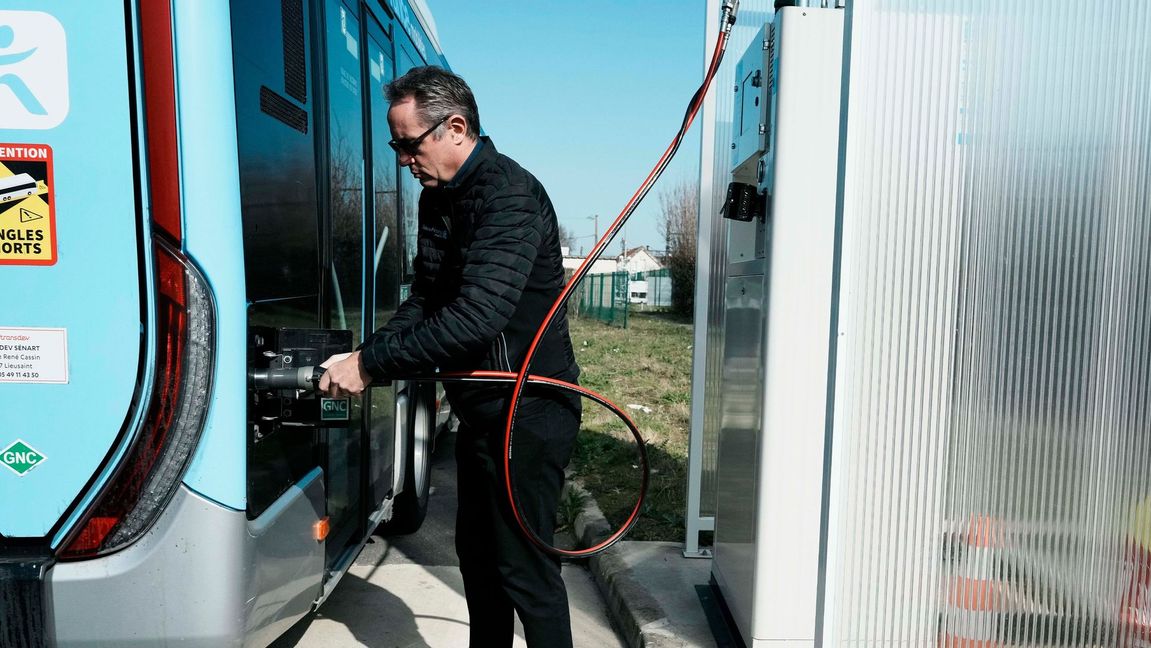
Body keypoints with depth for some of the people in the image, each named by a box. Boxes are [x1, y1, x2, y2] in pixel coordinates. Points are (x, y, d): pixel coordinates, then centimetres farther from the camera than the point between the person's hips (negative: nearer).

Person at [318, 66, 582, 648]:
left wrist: (372, 364, -24)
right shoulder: (438, 199, 10)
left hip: (529, 409, -9)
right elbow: (424, 301, 12)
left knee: (523, 566, 0)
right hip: (480, 408, 10)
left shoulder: (509, 196, -21)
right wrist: (364, 355, -5)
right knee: (477, 554, 21)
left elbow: (475, 317, -30)